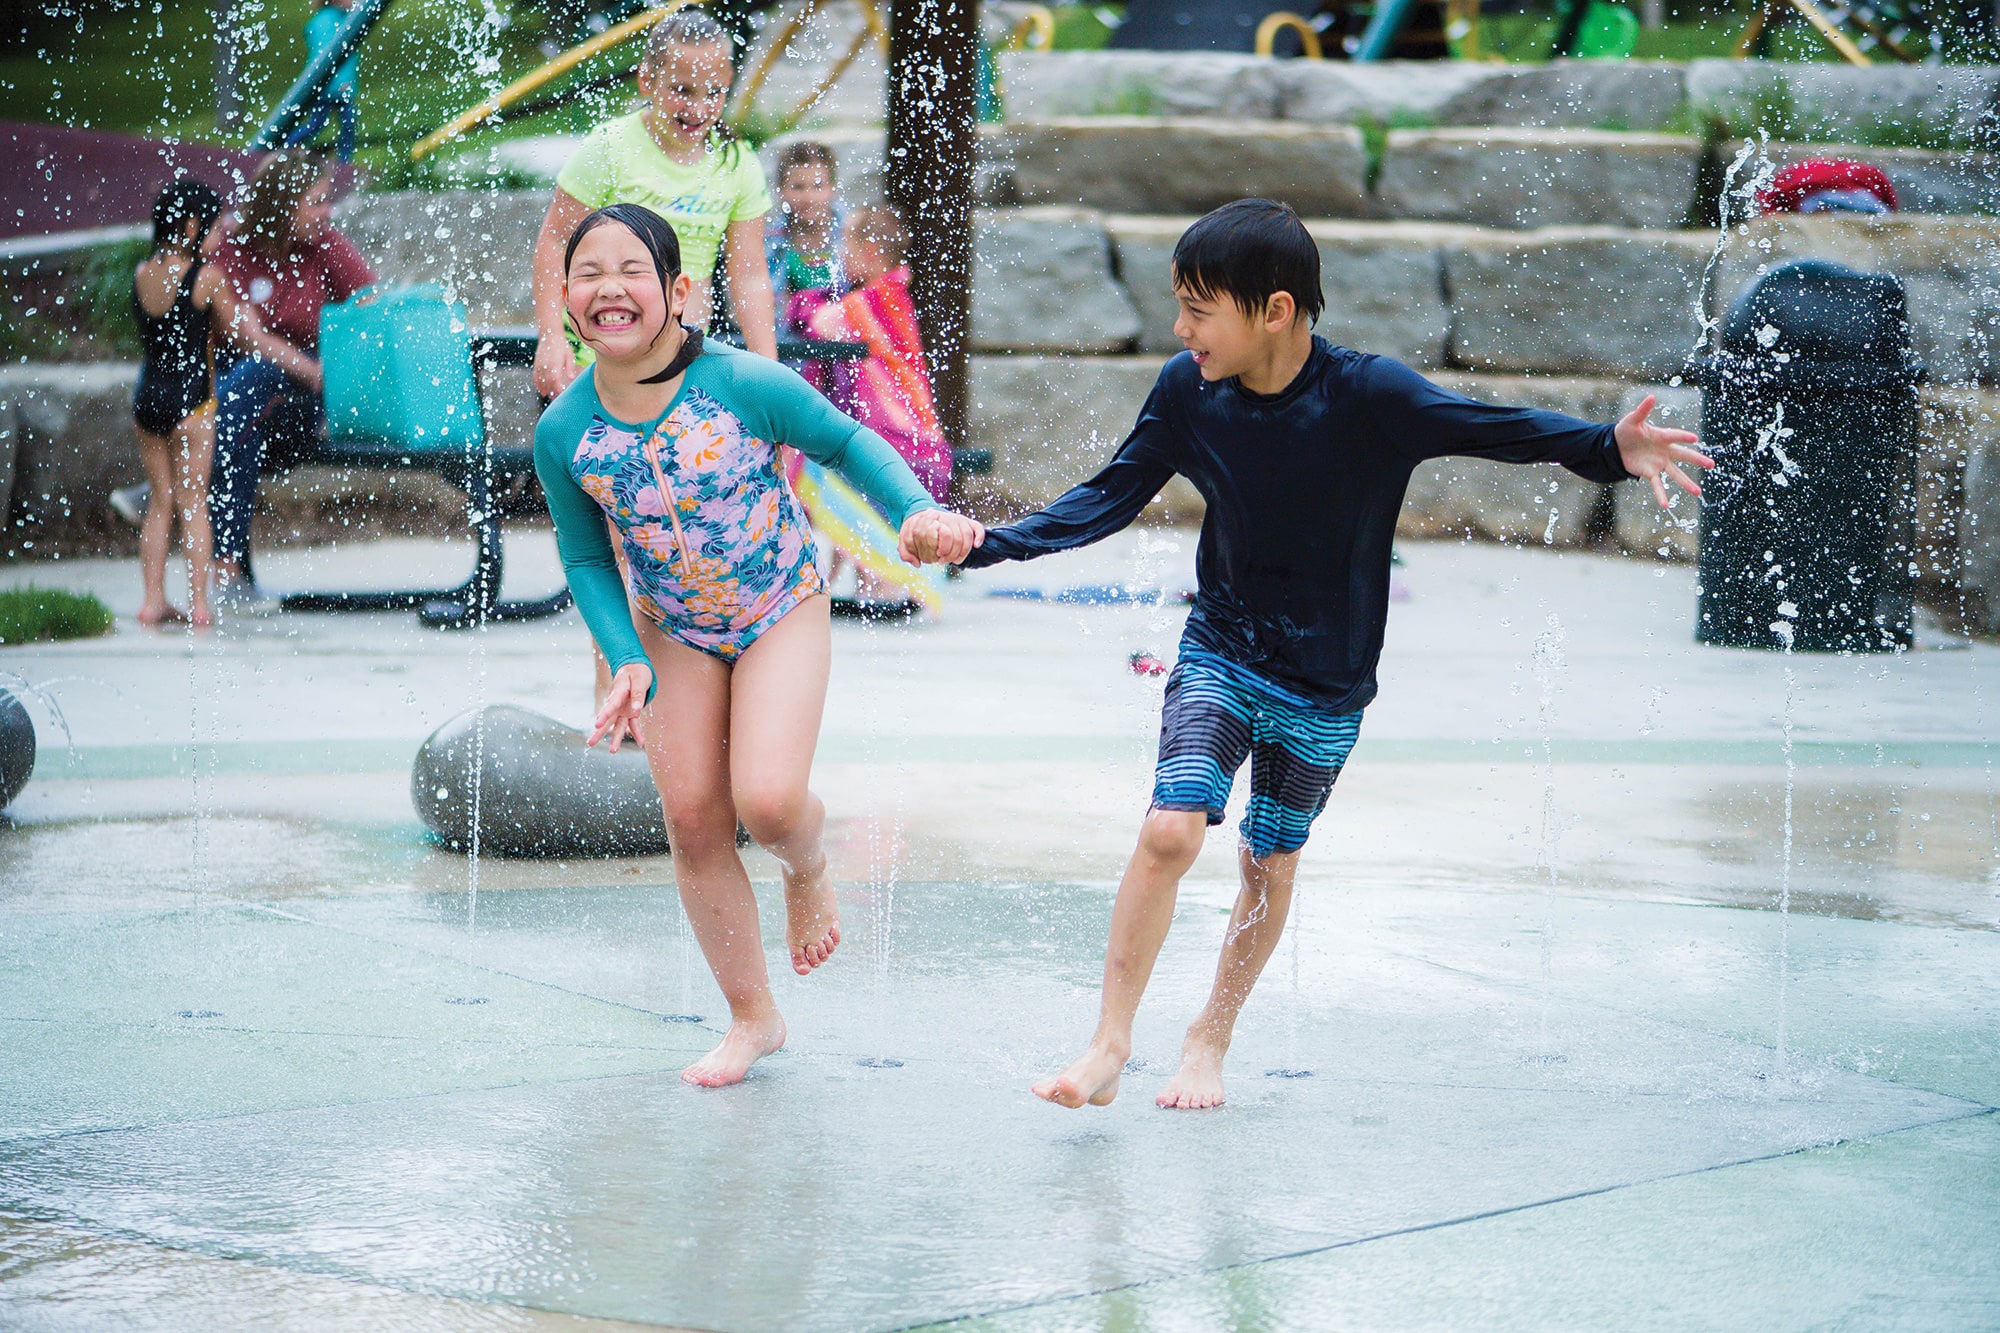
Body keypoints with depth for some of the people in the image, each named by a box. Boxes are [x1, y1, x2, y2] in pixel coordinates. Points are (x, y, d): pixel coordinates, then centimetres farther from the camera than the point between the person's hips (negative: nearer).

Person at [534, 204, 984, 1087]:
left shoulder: (745, 385, -24)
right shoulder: (563, 432, -15)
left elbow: (846, 443, -8)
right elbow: (585, 558, -1)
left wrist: (917, 512, -24)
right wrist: (627, 662, -14)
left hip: (782, 614, -3)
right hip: (672, 631, 3)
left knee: (766, 800, -21)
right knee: (692, 819, 1)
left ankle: (808, 869, 19)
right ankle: (752, 1018, 19)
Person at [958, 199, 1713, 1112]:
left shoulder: (1369, 397, -21)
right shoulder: (1187, 391, -11)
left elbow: (1494, 428, -20)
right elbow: (1112, 497, -1)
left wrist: (1612, 451, -36)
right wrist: (991, 543, -9)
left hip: (1326, 687, -1)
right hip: (1219, 654, 1)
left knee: (1269, 863, 9)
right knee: (1169, 831, -14)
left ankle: (1211, 1040, 30)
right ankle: (1109, 1045, -4)